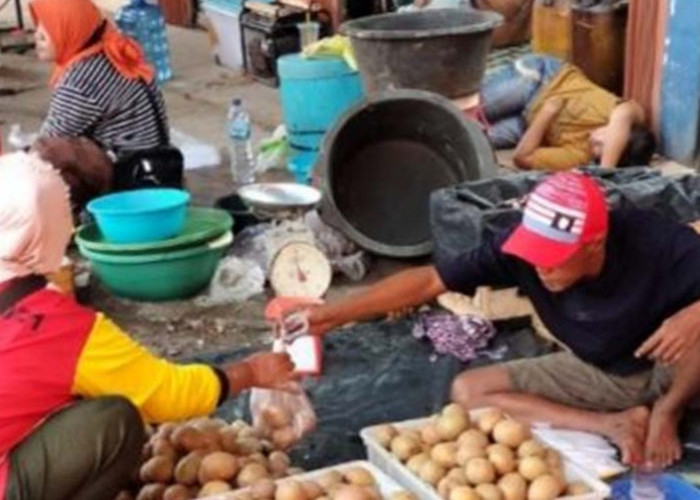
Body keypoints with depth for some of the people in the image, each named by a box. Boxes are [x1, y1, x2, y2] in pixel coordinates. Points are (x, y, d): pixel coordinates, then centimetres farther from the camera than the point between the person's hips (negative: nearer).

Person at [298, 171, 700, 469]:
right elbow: (428, 281, -22)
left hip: (667, 371, -3)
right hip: (594, 373, 4)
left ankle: (664, 413, -6)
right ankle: (617, 424, -13)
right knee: (468, 391, -12)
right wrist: (331, 316, -27)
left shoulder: (656, 242, -35)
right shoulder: (520, 248, -26)